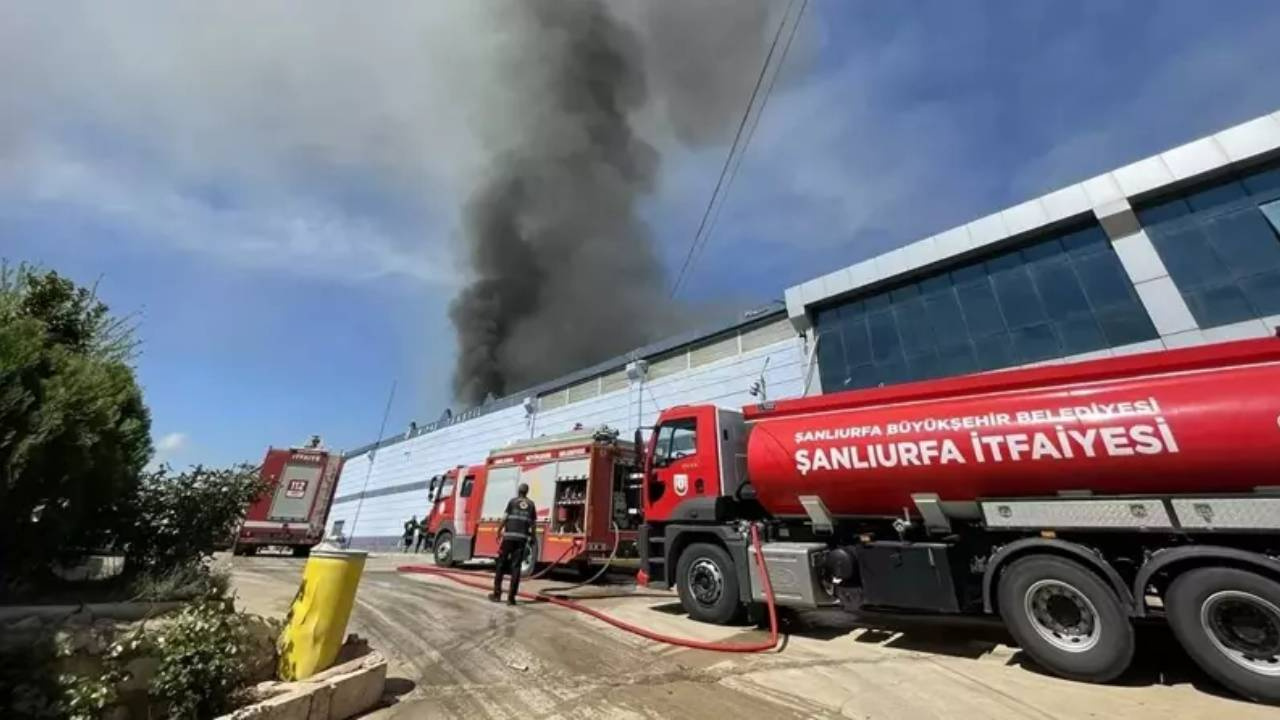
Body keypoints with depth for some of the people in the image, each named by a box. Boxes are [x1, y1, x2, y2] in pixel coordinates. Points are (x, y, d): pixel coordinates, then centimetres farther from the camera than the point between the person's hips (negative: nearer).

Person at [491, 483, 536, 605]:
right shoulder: (531, 504, 9)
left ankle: (497, 594, 17)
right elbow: (533, 523, 7)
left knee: (501, 564, 13)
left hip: (509, 536, -1)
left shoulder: (513, 501, 3)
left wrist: (499, 531, 10)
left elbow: (505, 518, -2)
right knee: (516, 567, 5)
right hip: (522, 538, 1)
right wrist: (532, 537, 16)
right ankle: (511, 597, 3)